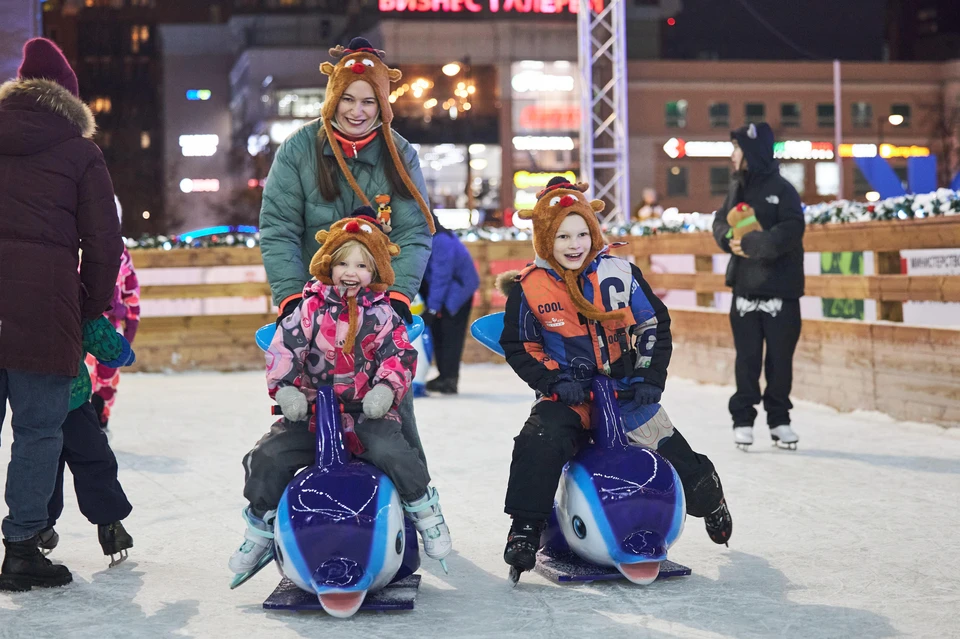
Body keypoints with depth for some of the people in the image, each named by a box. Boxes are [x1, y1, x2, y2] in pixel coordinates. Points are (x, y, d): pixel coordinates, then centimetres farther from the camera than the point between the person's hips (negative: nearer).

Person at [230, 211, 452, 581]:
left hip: (368, 411, -1)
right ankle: (259, 531, 6)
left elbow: (399, 355, -1)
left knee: (392, 451, -29)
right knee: (269, 457, -15)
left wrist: (386, 388, -19)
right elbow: (284, 347, -1)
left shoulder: (382, 313, 4)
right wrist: (285, 387, -16)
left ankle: (427, 513, -4)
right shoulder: (311, 306, 4)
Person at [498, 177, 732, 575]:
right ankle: (525, 528, -17)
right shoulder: (529, 288, -6)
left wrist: (650, 377, -4)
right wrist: (554, 381, -12)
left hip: (627, 391, 1)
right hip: (566, 394, -1)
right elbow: (517, 346, 0)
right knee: (539, 443, -32)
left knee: (676, 458, 4)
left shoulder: (620, 274, -3)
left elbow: (655, 324, 5)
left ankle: (708, 497, 40)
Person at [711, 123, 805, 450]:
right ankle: (743, 419, 12)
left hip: (780, 288, -4)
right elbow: (720, 222, 13)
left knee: (780, 357, 3)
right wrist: (731, 239, -8)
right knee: (747, 357, 5)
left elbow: (791, 230, -18)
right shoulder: (738, 187, 11)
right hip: (745, 286, 4)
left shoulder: (782, 189, -7)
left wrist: (755, 243, -25)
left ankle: (779, 419, 14)